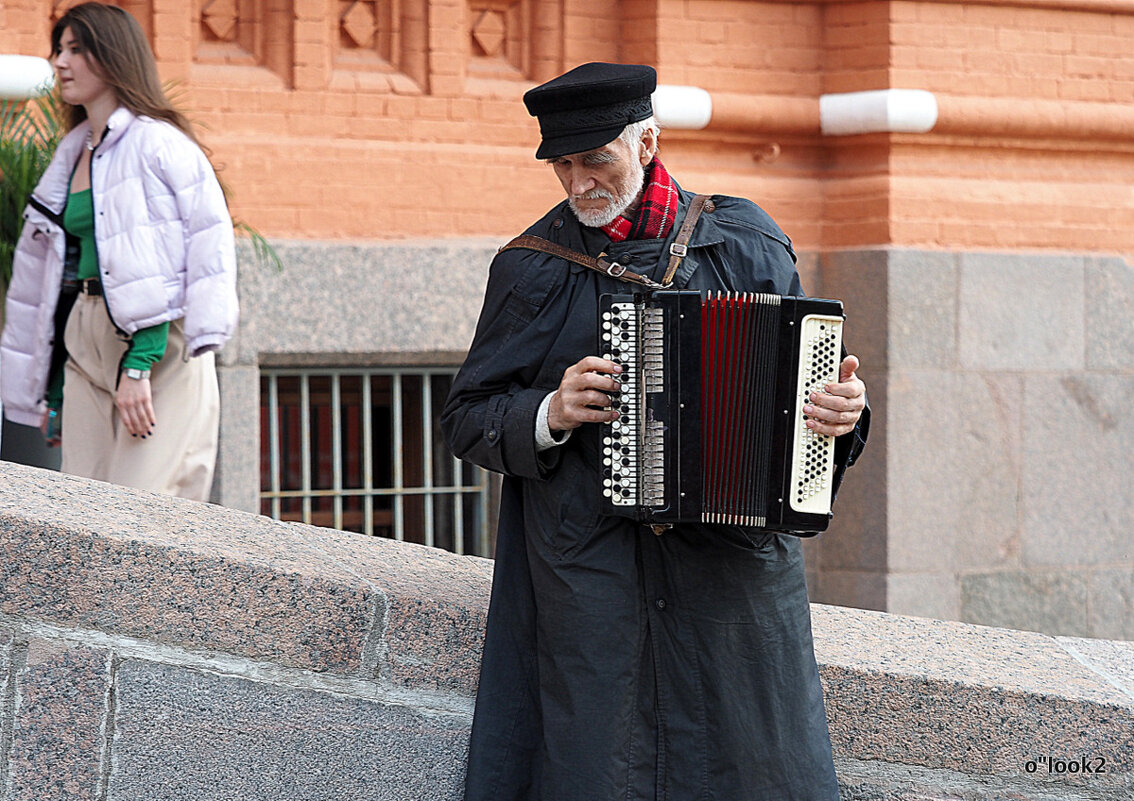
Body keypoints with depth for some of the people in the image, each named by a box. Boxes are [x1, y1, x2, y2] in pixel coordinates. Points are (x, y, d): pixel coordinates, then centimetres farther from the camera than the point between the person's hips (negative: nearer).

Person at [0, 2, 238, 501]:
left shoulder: (158, 143, -5)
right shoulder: (73, 157, 19)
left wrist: (139, 364, -22)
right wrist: (50, 389, 22)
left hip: (160, 348, -7)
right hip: (87, 345, 7)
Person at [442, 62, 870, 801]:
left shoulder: (744, 243, 7)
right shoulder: (534, 268, 6)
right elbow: (468, 420, 7)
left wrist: (842, 410, -10)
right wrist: (550, 414, -12)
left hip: (736, 570, 1)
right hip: (591, 574, 0)